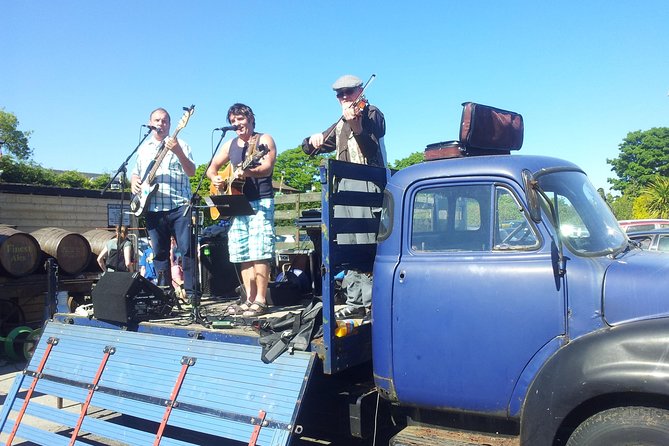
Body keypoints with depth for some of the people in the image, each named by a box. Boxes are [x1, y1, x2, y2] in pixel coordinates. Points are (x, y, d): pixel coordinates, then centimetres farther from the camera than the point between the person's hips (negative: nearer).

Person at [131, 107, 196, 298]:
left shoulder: (180, 145, 5)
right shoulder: (143, 148, 20)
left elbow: (191, 172, -6)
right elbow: (135, 173, 28)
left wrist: (178, 153, -21)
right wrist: (134, 183, 5)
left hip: (179, 206, -4)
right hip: (153, 209, 4)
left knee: (187, 249, -9)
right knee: (160, 253, 7)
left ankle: (191, 291, -3)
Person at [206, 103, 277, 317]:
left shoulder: (264, 140, 0)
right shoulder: (230, 145, 18)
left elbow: (267, 168, -15)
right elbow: (212, 168, 24)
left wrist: (246, 172, -34)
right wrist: (215, 179, 1)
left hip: (261, 202, -6)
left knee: (259, 253, -11)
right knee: (243, 255, 5)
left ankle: (261, 301, -7)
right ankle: (250, 300, 12)